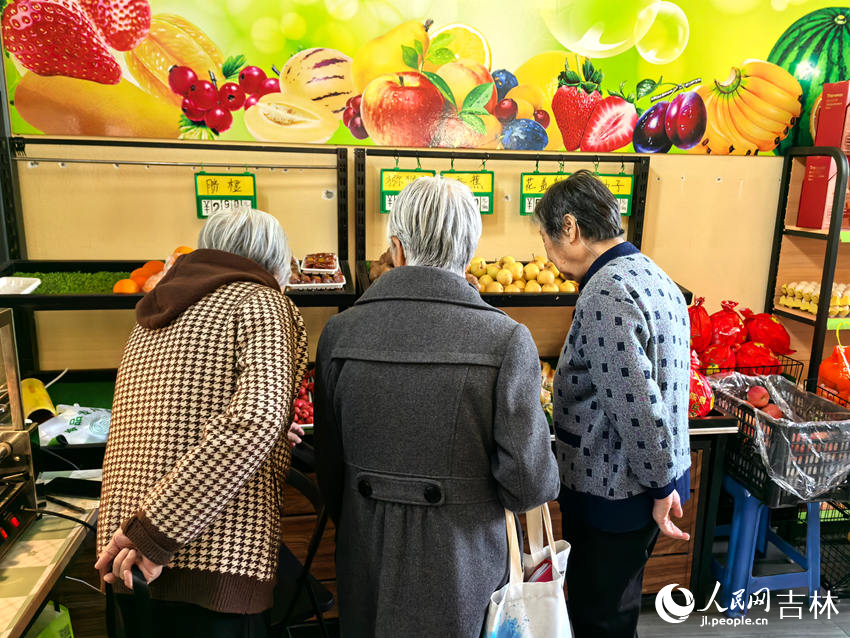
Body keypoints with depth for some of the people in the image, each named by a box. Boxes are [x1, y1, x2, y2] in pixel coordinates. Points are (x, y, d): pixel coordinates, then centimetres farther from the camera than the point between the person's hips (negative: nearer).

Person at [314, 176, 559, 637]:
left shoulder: (340, 331, -10)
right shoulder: (507, 339, -18)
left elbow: (329, 464, 0)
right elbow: (527, 481, -17)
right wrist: (546, 479, 7)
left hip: (366, 561, 2)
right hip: (460, 563, -2)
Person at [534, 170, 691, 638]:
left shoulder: (605, 293, -25)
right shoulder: (656, 278, 7)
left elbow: (637, 407, -27)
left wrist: (660, 487, -13)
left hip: (613, 495, -9)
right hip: (650, 487, 9)